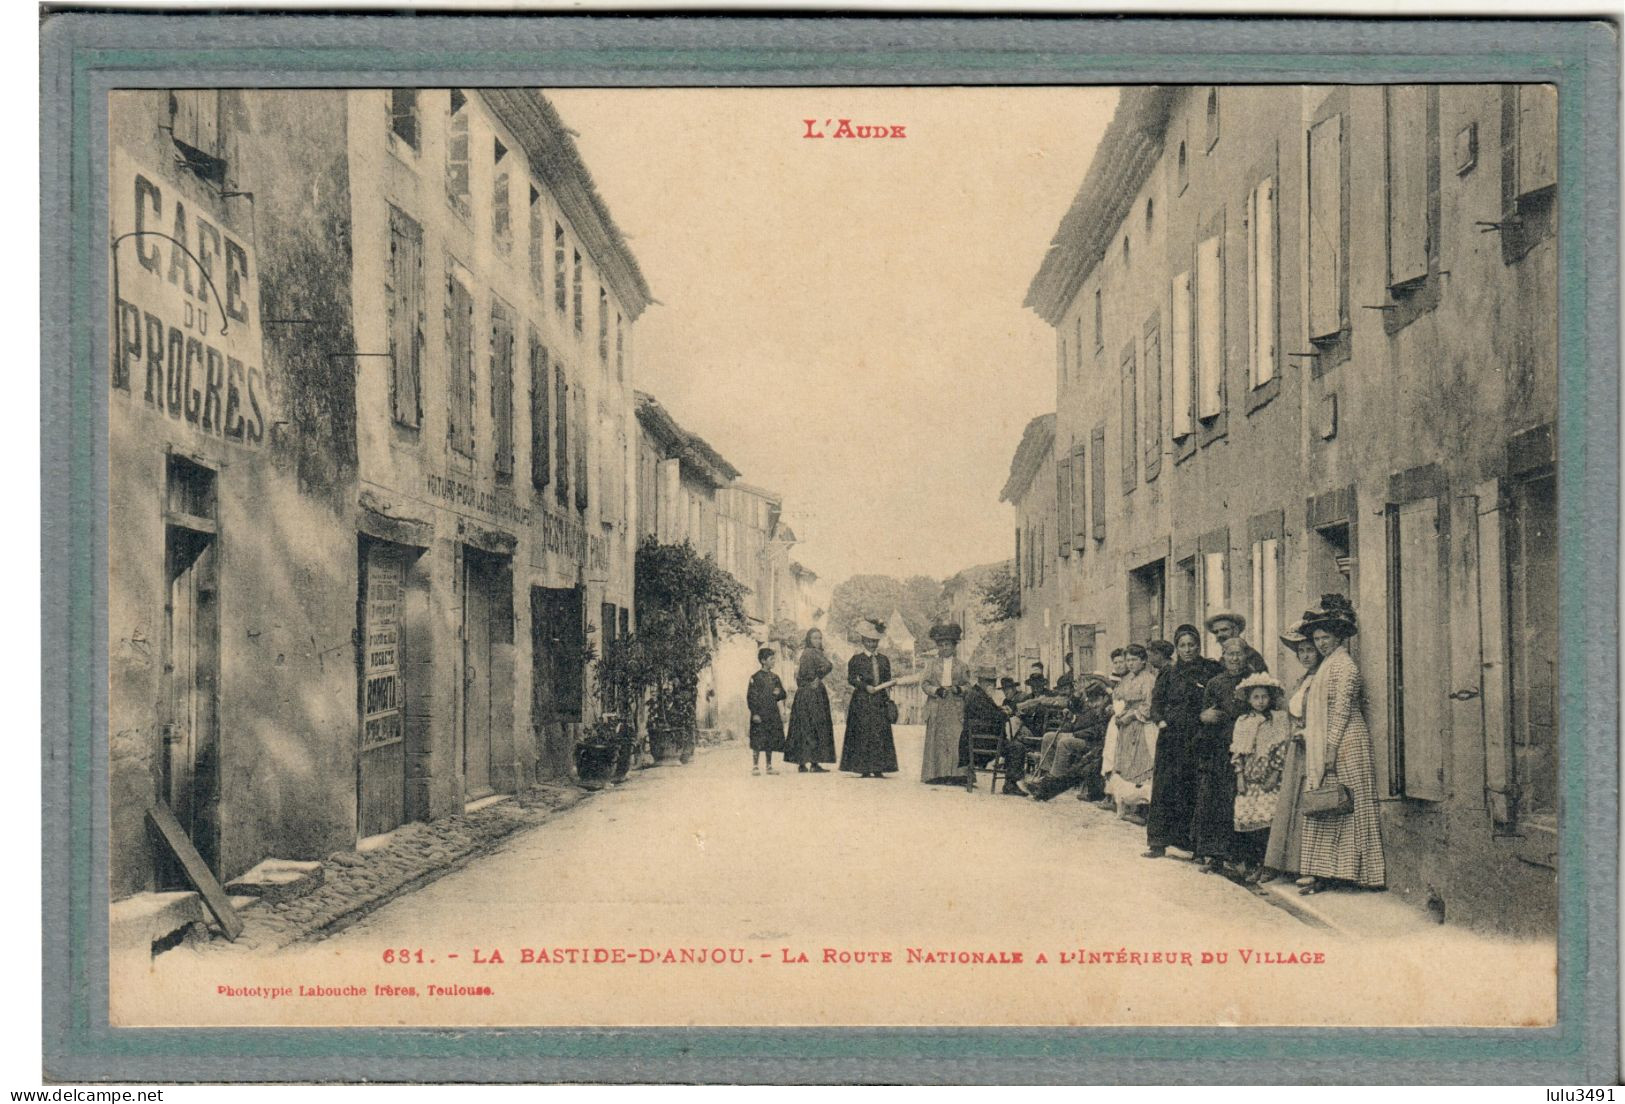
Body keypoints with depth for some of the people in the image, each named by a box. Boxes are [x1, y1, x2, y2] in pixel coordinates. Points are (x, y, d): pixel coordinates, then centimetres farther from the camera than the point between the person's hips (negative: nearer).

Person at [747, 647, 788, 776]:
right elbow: (751, 696, -8)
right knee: (758, 742, -6)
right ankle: (755, 766, 0)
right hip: (760, 714, -6)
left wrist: (778, 693, -5)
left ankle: (769, 766, 15)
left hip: (773, 714, 6)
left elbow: (783, 695, 19)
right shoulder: (756, 677, -5)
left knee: (771, 741, 7)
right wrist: (755, 713, -15)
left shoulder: (775, 677, 13)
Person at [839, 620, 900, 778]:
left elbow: (888, 680, 16)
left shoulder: (884, 660, 14)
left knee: (881, 733, -1)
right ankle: (864, 769, -1)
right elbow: (851, 679, -3)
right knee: (863, 734, -5)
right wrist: (865, 686, -15)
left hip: (880, 700, 3)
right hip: (862, 701, -3)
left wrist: (887, 686, -4)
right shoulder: (856, 659, 3)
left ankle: (878, 769, 2)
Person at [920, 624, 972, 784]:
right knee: (936, 741, -3)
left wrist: (958, 689, -11)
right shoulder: (932, 664, 13)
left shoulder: (962, 665, 11)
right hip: (937, 708, 1)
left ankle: (956, 775, -9)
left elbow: (968, 685, 10)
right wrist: (937, 690, -10)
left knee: (956, 740, -9)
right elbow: (924, 683, 7)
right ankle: (937, 775, 0)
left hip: (956, 709, -1)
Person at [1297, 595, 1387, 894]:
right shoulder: (1329, 665, 18)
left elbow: (1342, 710, -16)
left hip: (1346, 746, -9)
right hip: (1329, 749, 9)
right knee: (1324, 806, 5)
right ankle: (1326, 874, 6)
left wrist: (1331, 748, -19)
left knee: (1345, 808, -6)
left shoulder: (1343, 665, -10)